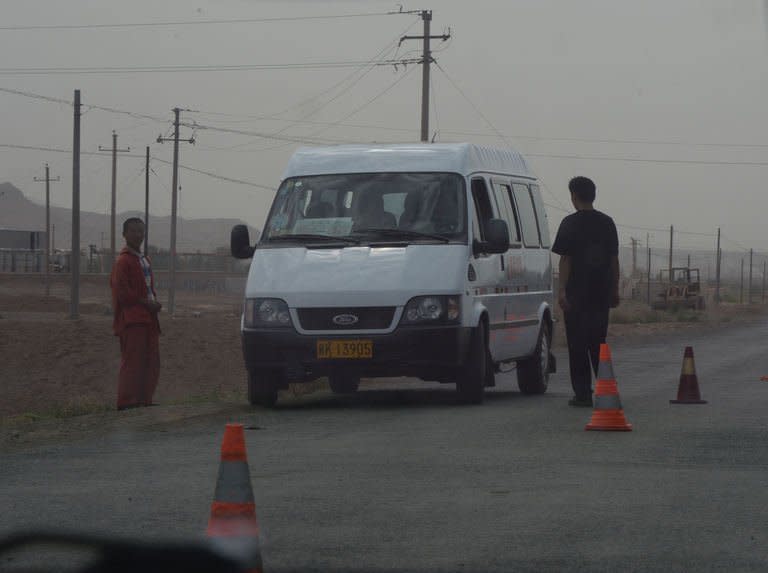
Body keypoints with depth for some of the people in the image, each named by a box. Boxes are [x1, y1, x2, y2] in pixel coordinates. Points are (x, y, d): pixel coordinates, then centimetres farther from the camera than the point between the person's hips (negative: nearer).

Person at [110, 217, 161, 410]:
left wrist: (154, 303, 7)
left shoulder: (144, 261, 20)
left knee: (151, 362, 9)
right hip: (132, 320, -9)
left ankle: (144, 400, 15)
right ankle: (126, 401, -7)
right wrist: (146, 302, -14)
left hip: (147, 319, 9)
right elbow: (122, 293, -15)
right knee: (132, 362, -9)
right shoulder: (123, 261, -9)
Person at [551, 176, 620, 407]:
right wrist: (615, 290, 17)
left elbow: (565, 259, -10)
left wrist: (562, 290, -10)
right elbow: (614, 260, 12)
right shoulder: (607, 223, 9)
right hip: (601, 293, 5)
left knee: (577, 344, -1)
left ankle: (582, 393, -4)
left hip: (577, 292, -5)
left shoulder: (571, 224, -6)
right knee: (598, 342, 14)